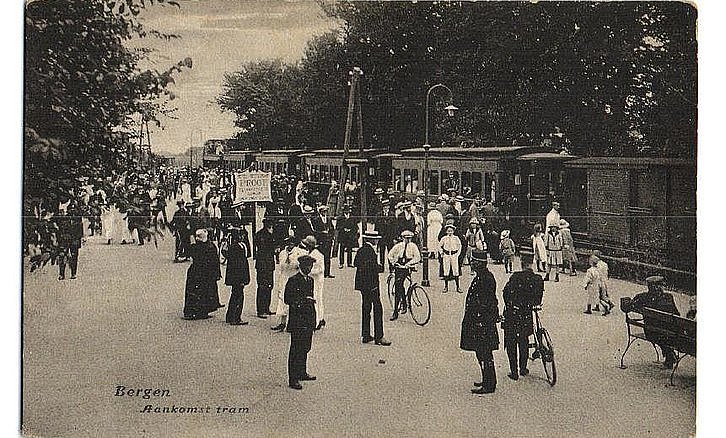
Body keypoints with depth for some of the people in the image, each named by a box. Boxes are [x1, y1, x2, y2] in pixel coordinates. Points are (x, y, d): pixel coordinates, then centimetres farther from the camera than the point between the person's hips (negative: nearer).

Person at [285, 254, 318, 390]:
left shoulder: (310, 280, 15)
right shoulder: (293, 280, -9)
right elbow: (288, 299, -13)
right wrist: (303, 300, -21)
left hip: (308, 320, 8)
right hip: (297, 320, -8)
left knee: (305, 348, 15)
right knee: (296, 349, -7)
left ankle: (302, 373, 29)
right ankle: (293, 379, -4)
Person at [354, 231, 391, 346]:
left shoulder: (361, 250, 9)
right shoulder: (370, 251, -18)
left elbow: (355, 263, 16)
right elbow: (372, 267, -26)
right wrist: (380, 268, -11)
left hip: (362, 284, 10)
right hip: (371, 284, -10)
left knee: (366, 308, 14)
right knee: (377, 309, -5)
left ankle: (365, 335, 18)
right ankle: (378, 337, -6)